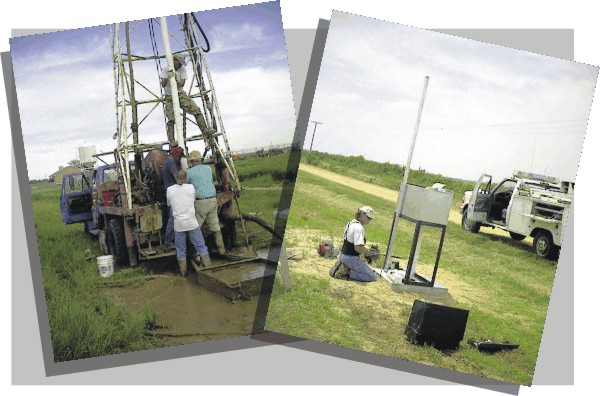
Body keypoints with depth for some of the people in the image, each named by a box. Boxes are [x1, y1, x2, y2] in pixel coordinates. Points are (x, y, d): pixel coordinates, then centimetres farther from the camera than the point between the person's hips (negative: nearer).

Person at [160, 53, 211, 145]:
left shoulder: (182, 69, 3)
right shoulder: (165, 70, 0)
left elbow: (182, 83, -10)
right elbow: (163, 85, -12)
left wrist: (175, 79, -30)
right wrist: (167, 78, -32)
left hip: (181, 94, 2)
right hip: (169, 97, -2)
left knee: (196, 110, -15)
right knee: (171, 120, -14)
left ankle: (205, 132, -9)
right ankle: (172, 143, -12)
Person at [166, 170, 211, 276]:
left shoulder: (169, 190, 0)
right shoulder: (191, 187, -3)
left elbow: (169, 204, 14)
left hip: (178, 224, 1)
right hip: (192, 223, -1)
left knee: (180, 249, 12)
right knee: (200, 246, 8)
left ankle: (183, 271, 17)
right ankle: (207, 267, 10)